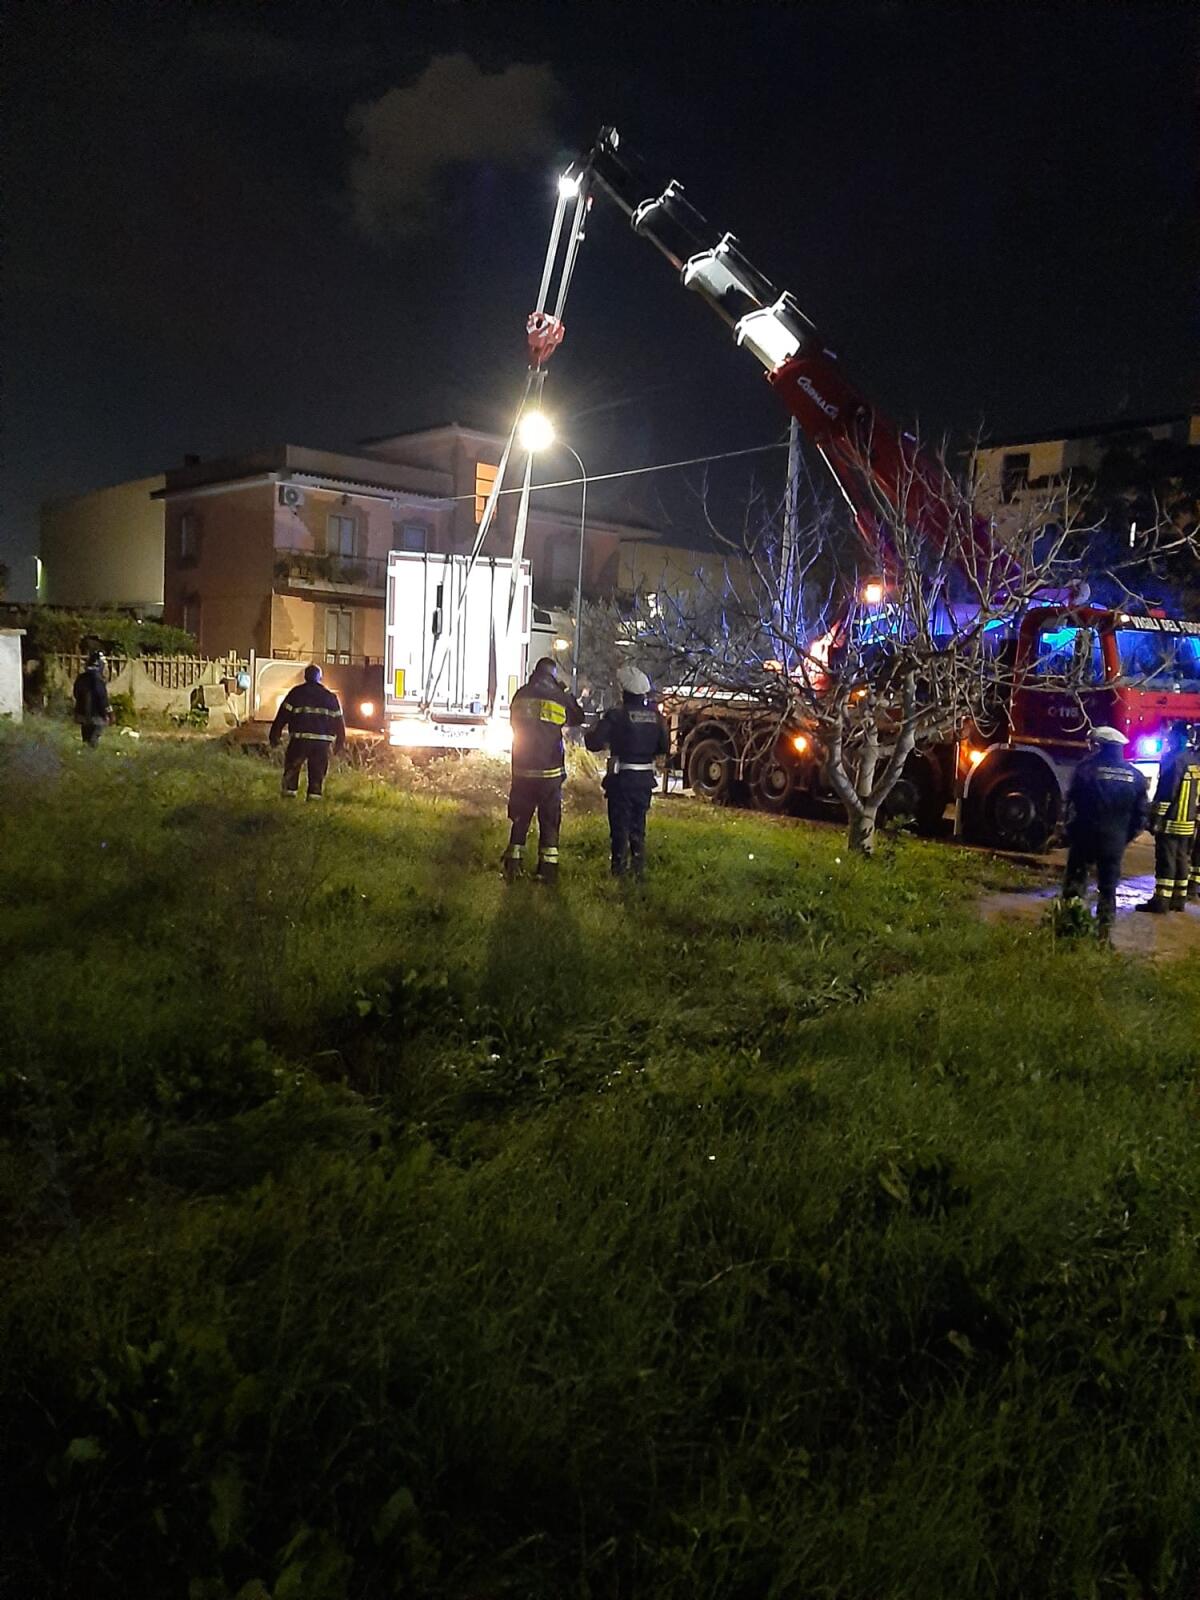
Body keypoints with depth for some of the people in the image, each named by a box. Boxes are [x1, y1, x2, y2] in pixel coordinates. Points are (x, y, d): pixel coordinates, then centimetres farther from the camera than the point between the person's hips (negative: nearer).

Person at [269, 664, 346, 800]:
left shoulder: (296, 693, 4)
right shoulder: (331, 696, 12)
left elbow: (283, 715, 0)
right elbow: (338, 720, 14)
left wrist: (275, 736, 4)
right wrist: (340, 742, 20)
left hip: (300, 738, -2)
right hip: (323, 741, 2)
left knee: (292, 767, 10)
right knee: (318, 771, 7)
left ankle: (290, 793, 7)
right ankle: (315, 795, 3)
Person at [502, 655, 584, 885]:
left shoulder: (521, 695, -1)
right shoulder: (559, 697, -6)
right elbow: (577, 719, 12)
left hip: (522, 770, 2)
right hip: (551, 772, -2)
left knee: (520, 819, 12)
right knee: (550, 820, 8)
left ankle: (513, 866, 12)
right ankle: (548, 869, 9)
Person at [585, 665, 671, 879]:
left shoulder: (617, 716, -15)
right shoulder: (655, 715, 1)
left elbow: (593, 742, -17)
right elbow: (664, 747, 8)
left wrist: (590, 732, 4)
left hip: (622, 777, -5)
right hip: (645, 777, 5)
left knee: (620, 825, 4)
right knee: (638, 825, 18)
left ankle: (619, 869, 6)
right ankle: (639, 867, 23)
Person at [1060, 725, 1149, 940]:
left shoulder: (1087, 768, -8)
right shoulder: (1135, 776, 5)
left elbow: (1072, 804, -8)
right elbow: (1142, 814, 6)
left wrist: (1070, 831, 4)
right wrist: (1125, 836, 15)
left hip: (1085, 836, -3)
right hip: (1115, 842, 3)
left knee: (1075, 882, 10)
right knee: (1108, 888, 11)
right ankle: (1105, 933, 8)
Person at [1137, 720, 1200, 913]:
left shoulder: (1175, 759, -15)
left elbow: (1166, 792, -19)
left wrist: (1156, 818, -16)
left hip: (1171, 821, -8)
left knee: (1166, 860, -7)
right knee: (1182, 859, 12)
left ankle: (1161, 900, -7)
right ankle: (1179, 899, 16)